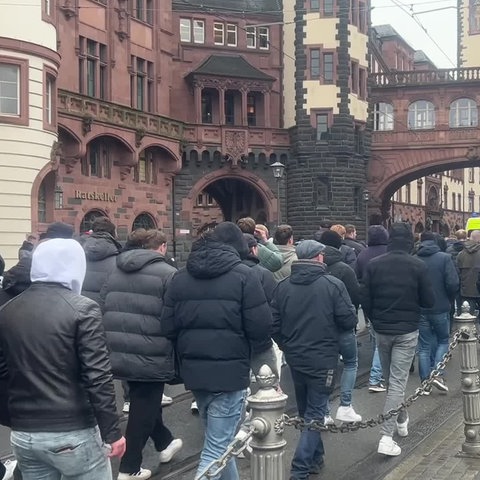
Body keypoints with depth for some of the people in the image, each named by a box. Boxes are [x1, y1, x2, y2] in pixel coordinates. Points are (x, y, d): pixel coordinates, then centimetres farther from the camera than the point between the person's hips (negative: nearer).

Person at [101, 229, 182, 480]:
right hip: (151, 356, -7)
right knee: (143, 408, 8)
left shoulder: (115, 272, 10)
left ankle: (165, 443, 43)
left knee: (143, 402, 26)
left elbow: (103, 310, 11)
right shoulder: (167, 274, -10)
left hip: (119, 354, 7)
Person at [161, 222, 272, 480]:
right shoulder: (244, 275, -8)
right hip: (230, 370, -6)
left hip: (194, 369, 6)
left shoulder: (181, 277, 7)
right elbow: (261, 328, -11)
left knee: (218, 439, 23)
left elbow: (168, 327, 5)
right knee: (216, 449, -1)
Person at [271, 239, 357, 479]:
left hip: (295, 358, 4)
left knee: (305, 411, 20)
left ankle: (315, 457, 33)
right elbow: (349, 321, -11)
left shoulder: (283, 286, -2)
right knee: (315, 413, 3)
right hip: (323, 360, -4)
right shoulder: (333, 284, -13)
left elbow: (274, 325, 1)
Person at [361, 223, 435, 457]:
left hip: (381, 330, 3)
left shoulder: (374, 264, -5)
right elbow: (429, 301, -6)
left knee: (390, 379, 20)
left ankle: (402, 421, 37)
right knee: (398, 381, -2)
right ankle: (387, 437, -7)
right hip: (407, 331, -3)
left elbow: (364, 299, -4)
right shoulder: (418, 266, -10)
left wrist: (376, 321, 12)